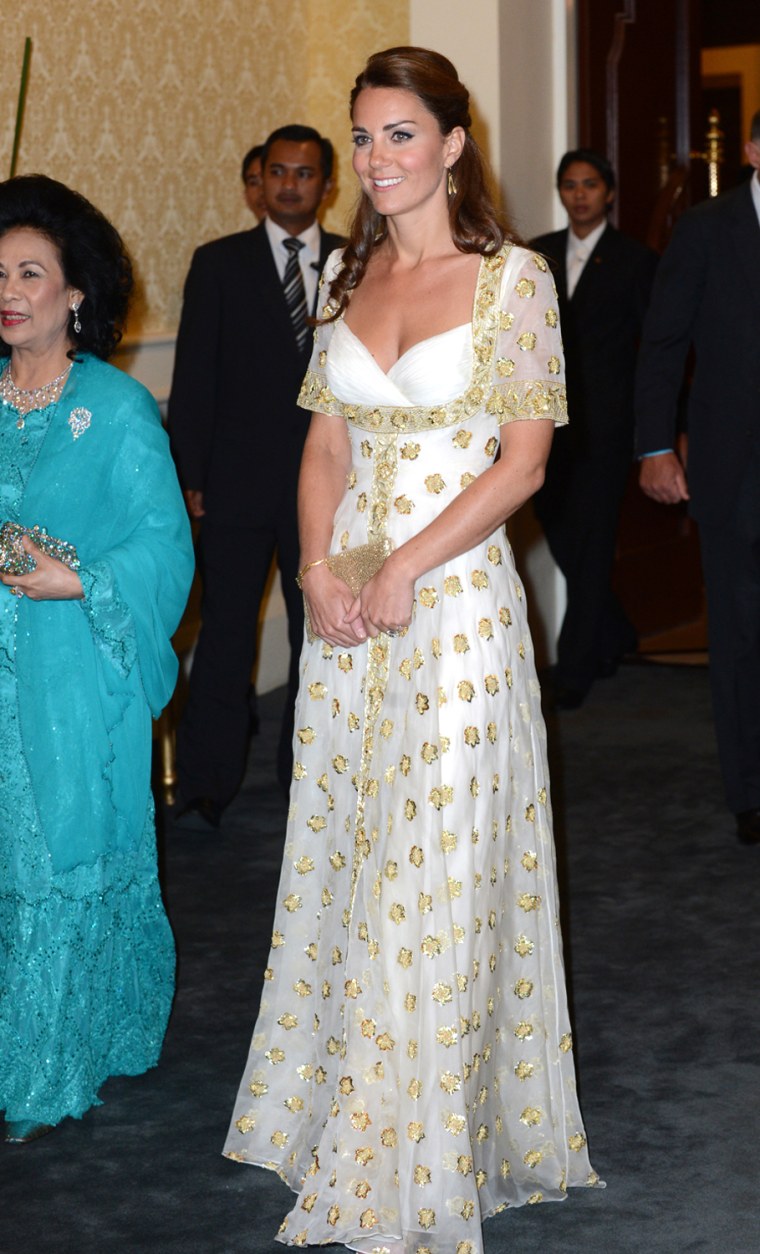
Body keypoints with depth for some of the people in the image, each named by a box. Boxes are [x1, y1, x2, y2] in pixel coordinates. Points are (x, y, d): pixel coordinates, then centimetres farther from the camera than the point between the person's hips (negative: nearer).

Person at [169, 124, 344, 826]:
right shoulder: (220, 264, 4)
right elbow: (194, 379, 1)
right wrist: (190, 479, -4)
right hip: (239, 480, -2)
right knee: (225, 632, -2)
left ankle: (308, 768, 22)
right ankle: (206, 785, 4)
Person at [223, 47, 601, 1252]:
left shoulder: (511, 278, -6)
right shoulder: (346, 274, 10)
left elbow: (524, 460, -10)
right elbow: (326, 443, 11)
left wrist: (403, 569, -15)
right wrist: (320, 567, -5)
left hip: (453, 596, -5)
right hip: (348, 598, 5)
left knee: (442, 869, 1)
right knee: (351, 861, 12)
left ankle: (432, 1154, 15)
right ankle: (356, 1119, 28)